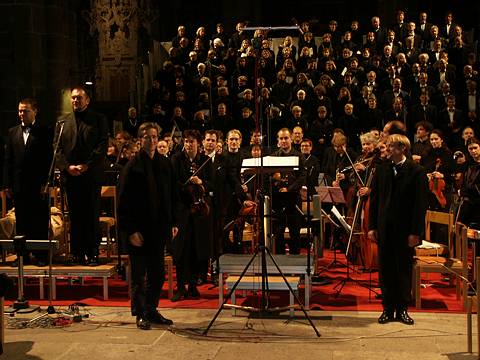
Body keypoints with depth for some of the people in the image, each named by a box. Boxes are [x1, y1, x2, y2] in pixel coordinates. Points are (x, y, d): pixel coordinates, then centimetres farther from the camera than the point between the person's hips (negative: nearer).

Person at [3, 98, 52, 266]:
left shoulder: (44, 132, -1)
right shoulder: (13, 132, 12)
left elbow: (49, 159, -5)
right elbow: (8, 160, 10)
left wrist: (46, 183, -11)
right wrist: (7, 184, 4)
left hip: (38, 185, -4)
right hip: (19, 186, 4)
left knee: (40, 222, 2)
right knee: (22, 223, 9)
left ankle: (41, 256, 9)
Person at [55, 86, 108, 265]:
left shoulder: (99, 120, 5)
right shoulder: (62, 121, 14)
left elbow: (103, 146, -4)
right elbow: (57, 148, 9)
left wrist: (86, 166, -12)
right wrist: (67, 166, -7)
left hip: (91, 175, -3)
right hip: (70, 176, 3)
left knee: (92, 215, -1)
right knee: (75, 215, 5)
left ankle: (92, 253, 4)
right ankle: (77, 253, 11)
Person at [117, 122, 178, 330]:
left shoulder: (165, 164, 8)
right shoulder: (133, 166, -6)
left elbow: (172, 196, 13)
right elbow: (124, 202, -8)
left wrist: (173, 223, 6)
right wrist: (131, 230, -14)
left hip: (159, 228, 5)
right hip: (140, 230, -5)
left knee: (158, 273, 11)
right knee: (139, 275, 4)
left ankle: (151, 310, 23)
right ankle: (140, 314, 14)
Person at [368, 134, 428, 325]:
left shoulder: (416, 171, -5)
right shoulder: (381, 169, 7)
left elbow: (421, 204, -7)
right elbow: (374, 199, 8)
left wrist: (415, 232, -12)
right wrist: (372, 227, 2)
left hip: (405, 230, -3)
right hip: (385, 229, 3)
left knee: (404, 270, 7)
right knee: (386, 269, 7)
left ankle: (402, 309, 18)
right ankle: (388, 309, 17)